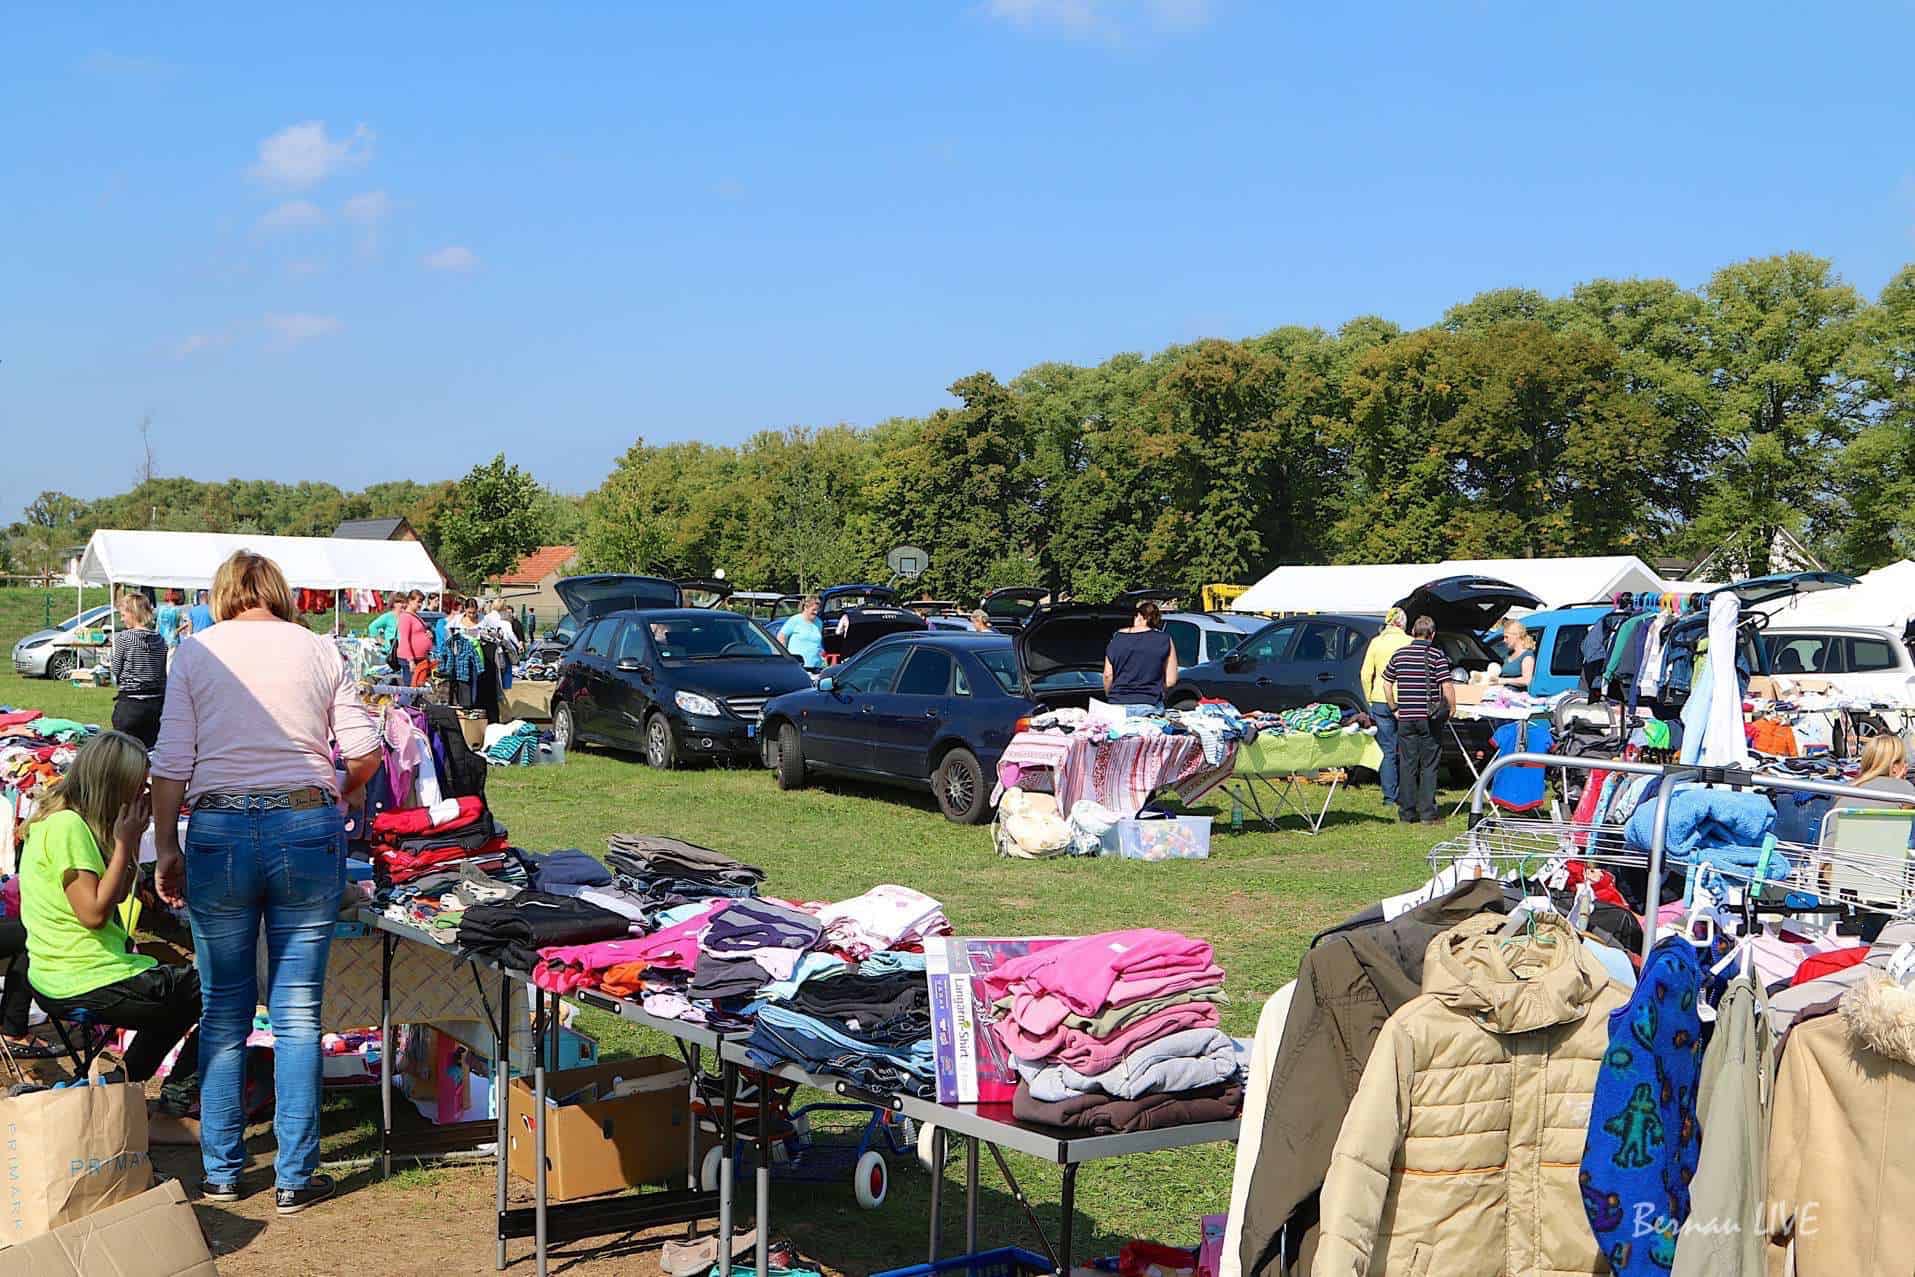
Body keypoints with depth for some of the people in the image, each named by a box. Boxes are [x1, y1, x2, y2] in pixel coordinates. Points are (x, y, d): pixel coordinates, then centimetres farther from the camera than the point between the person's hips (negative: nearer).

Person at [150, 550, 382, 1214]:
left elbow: (171, 764, 0)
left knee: (224, 1012, 12)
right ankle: (295, 1178, 9)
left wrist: (167, 847, 10)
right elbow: (365, 752, 1)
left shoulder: (196, 653, 5)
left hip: (219, 834, 0)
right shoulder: (319, 650, 7)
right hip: (306, 829, 0)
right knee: (297, 1012, 5)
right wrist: (341, 798, 21)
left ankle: (221, 1172, 19)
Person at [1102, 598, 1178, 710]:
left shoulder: (1117, 638, 8)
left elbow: (1108, 675, 9)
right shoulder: (1164, 640, 2)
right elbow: (1170, 681, 2)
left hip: (1117, 703, 2)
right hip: (1149, 704, -2)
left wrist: (1109, 696, 24)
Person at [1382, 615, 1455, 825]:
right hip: (1429, 719, -3)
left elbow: (1387, 683, 10)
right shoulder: (1437, 655, -7)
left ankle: (1406, 813, 8)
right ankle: (1427, 813, 2)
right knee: (1429, 766, 3)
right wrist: (1452, 707, 3)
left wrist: (1394, 708, 18)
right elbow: (1447, 686, -12)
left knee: (1407, 766, 7)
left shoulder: (1399, 654, 6)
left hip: (1405, 717, 3)